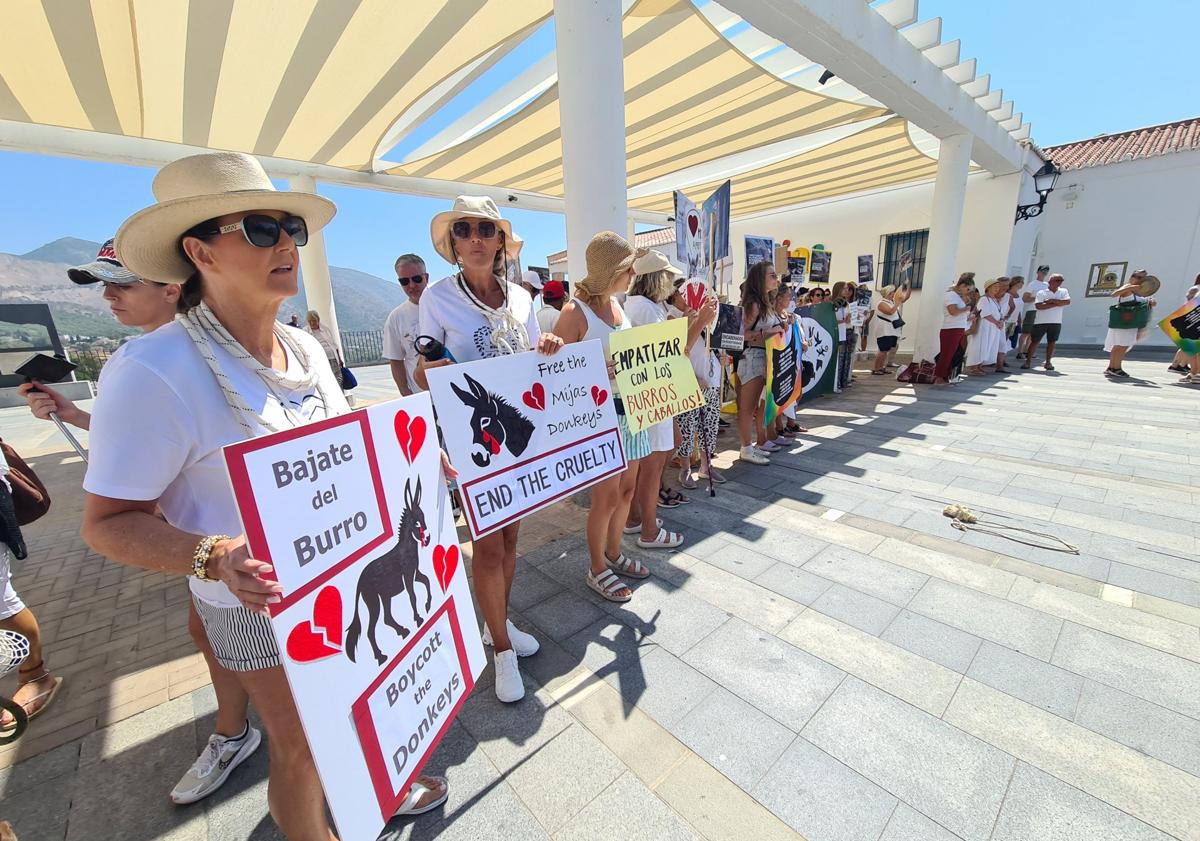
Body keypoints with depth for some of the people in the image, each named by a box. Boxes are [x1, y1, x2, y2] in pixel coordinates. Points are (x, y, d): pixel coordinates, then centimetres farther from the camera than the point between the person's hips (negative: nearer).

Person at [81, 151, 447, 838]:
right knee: (300, 744, 17)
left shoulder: (306, 347, -2)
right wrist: (215, 557, -33)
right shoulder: (153, 371, -23)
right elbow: (109, 521, -17)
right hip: (262, 602, -6)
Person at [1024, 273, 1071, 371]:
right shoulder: (1041, 292, -3)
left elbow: (1067, 302, -8)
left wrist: (1052, 300, -16)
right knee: (1035, 341, -1)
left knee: (1052, 342, 7)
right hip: (1041, 321, -3)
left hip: (1056, 322, 3)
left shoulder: (1063, 291, 8)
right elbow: (1038, 306, -16)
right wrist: (1056, 304, -12)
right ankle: (1028, 361, 3)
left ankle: (1048, 362, 14)